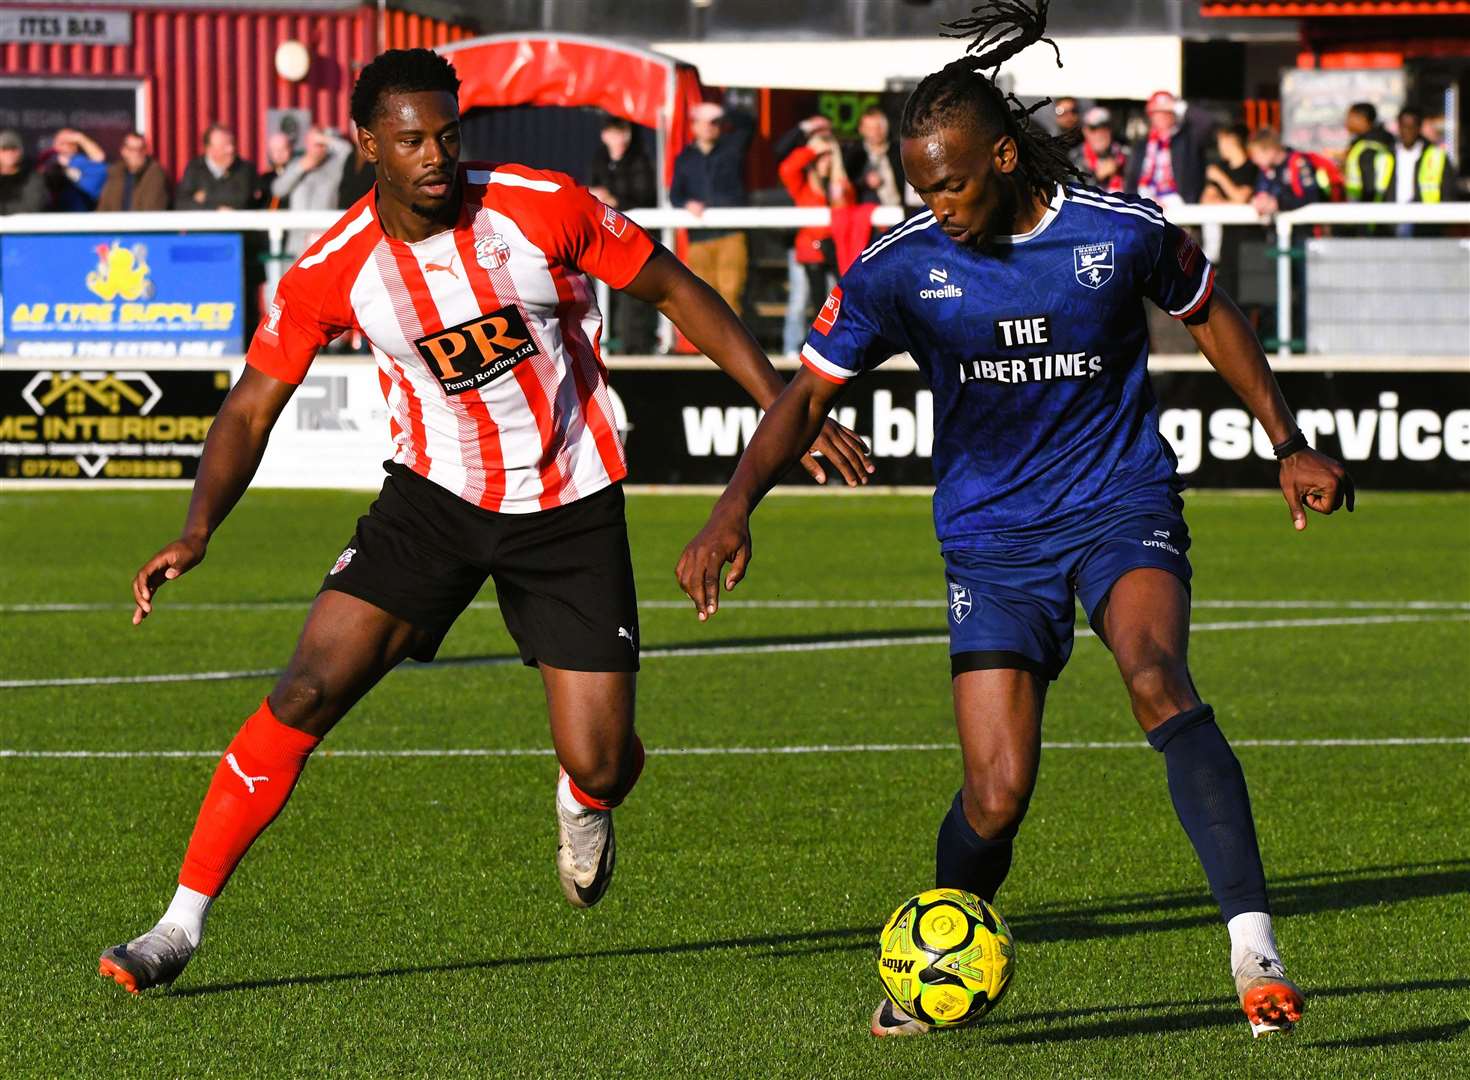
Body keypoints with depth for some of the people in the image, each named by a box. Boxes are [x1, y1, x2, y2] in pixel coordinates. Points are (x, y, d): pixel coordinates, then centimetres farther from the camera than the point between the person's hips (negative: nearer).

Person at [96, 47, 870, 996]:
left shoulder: (542, 208, -15)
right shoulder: (335, 270, -12)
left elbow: (677, 292, -3)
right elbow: (252, 408, -4)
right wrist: (199, 531, -20)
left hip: (572, 508, 0)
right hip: (436, 496, 1)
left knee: (600, 765, -6)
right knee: (307, 694, -16)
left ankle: (586, 806, 35)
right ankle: (182, 925, -10)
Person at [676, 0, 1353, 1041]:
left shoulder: (1119, 231, -9)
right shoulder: (902, 267, -7)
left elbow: (1208, 312, 11)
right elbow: (808, 394, -2)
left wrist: (1289, 443, 10)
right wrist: (736, 509, -17)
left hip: (1121, 503, -1)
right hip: (991, 540, 1)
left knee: (1156, 677, -33)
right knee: (996, 798, -9)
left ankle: (1253, 943, -34)